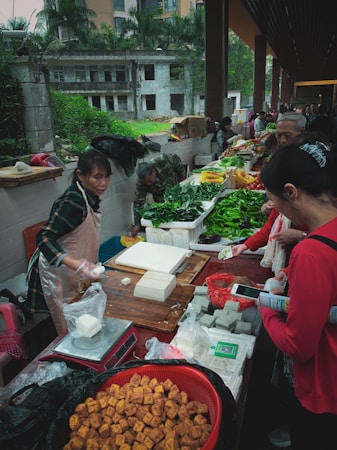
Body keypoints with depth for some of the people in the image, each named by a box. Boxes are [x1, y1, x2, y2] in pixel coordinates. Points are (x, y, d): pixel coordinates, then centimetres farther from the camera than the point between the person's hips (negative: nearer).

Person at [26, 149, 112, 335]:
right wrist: (75, 264, -44)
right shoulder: (73, 201, -25)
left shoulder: (90, 197, 2)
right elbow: (44, 238, -31)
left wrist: (88, 265, 16)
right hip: (57, 273, -9)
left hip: (73, 273, 9)